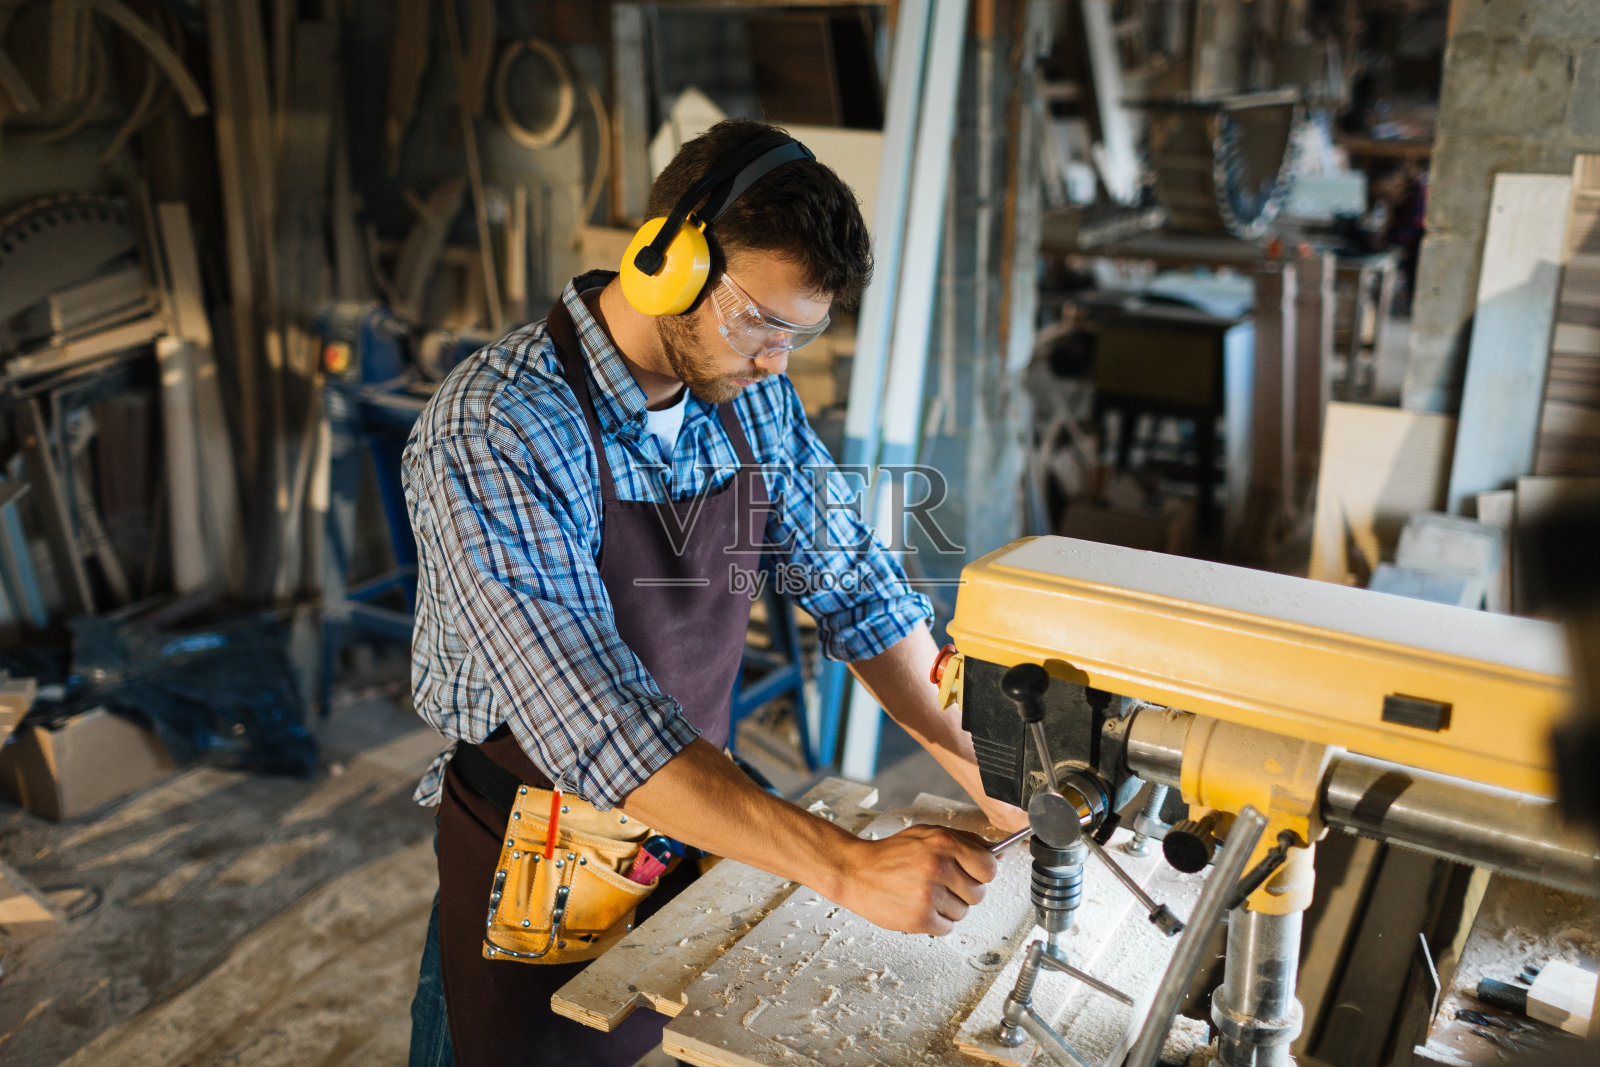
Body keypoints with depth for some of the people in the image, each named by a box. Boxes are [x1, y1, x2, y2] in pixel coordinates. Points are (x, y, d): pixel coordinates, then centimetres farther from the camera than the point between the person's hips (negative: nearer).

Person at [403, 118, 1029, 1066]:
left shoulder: (751, 395, -6)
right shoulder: (492, 435, -28)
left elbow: (853, 585, 0)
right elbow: (590, 720, -36)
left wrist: (979, 766, -11)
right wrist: (845, 867, -40)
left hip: (702, 832, 6)